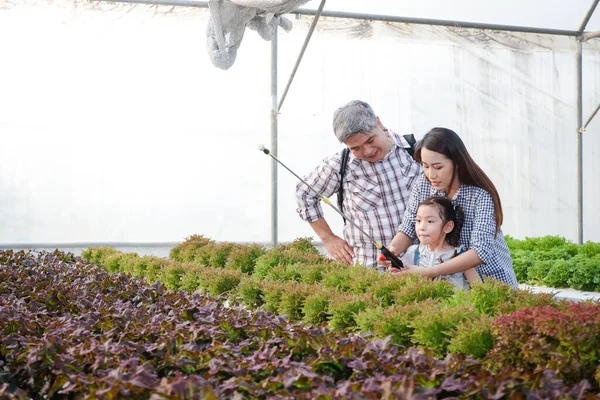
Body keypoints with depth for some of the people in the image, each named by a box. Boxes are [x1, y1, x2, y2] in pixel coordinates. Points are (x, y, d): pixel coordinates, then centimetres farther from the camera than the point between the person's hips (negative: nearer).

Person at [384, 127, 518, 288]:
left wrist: (427, 272, -38)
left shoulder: (480, 196, -22)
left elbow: (480, 252, -30)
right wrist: (393, 249, -25)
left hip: (490, 278, -4)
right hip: (449, 280, 4)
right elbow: (409, 228, -2)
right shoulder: (423, 185, -8)